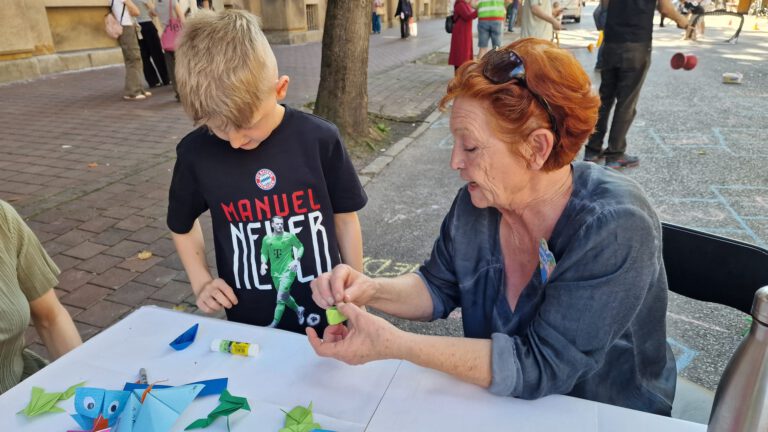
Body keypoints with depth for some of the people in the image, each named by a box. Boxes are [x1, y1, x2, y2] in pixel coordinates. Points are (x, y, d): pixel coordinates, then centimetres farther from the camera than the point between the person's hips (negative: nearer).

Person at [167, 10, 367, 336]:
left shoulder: (319, 139, -15)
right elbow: (182, 223, 8)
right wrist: (200, 282, -5)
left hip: (324, 313, 0)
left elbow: (345, 218, -3)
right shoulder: (195, 152, -10)